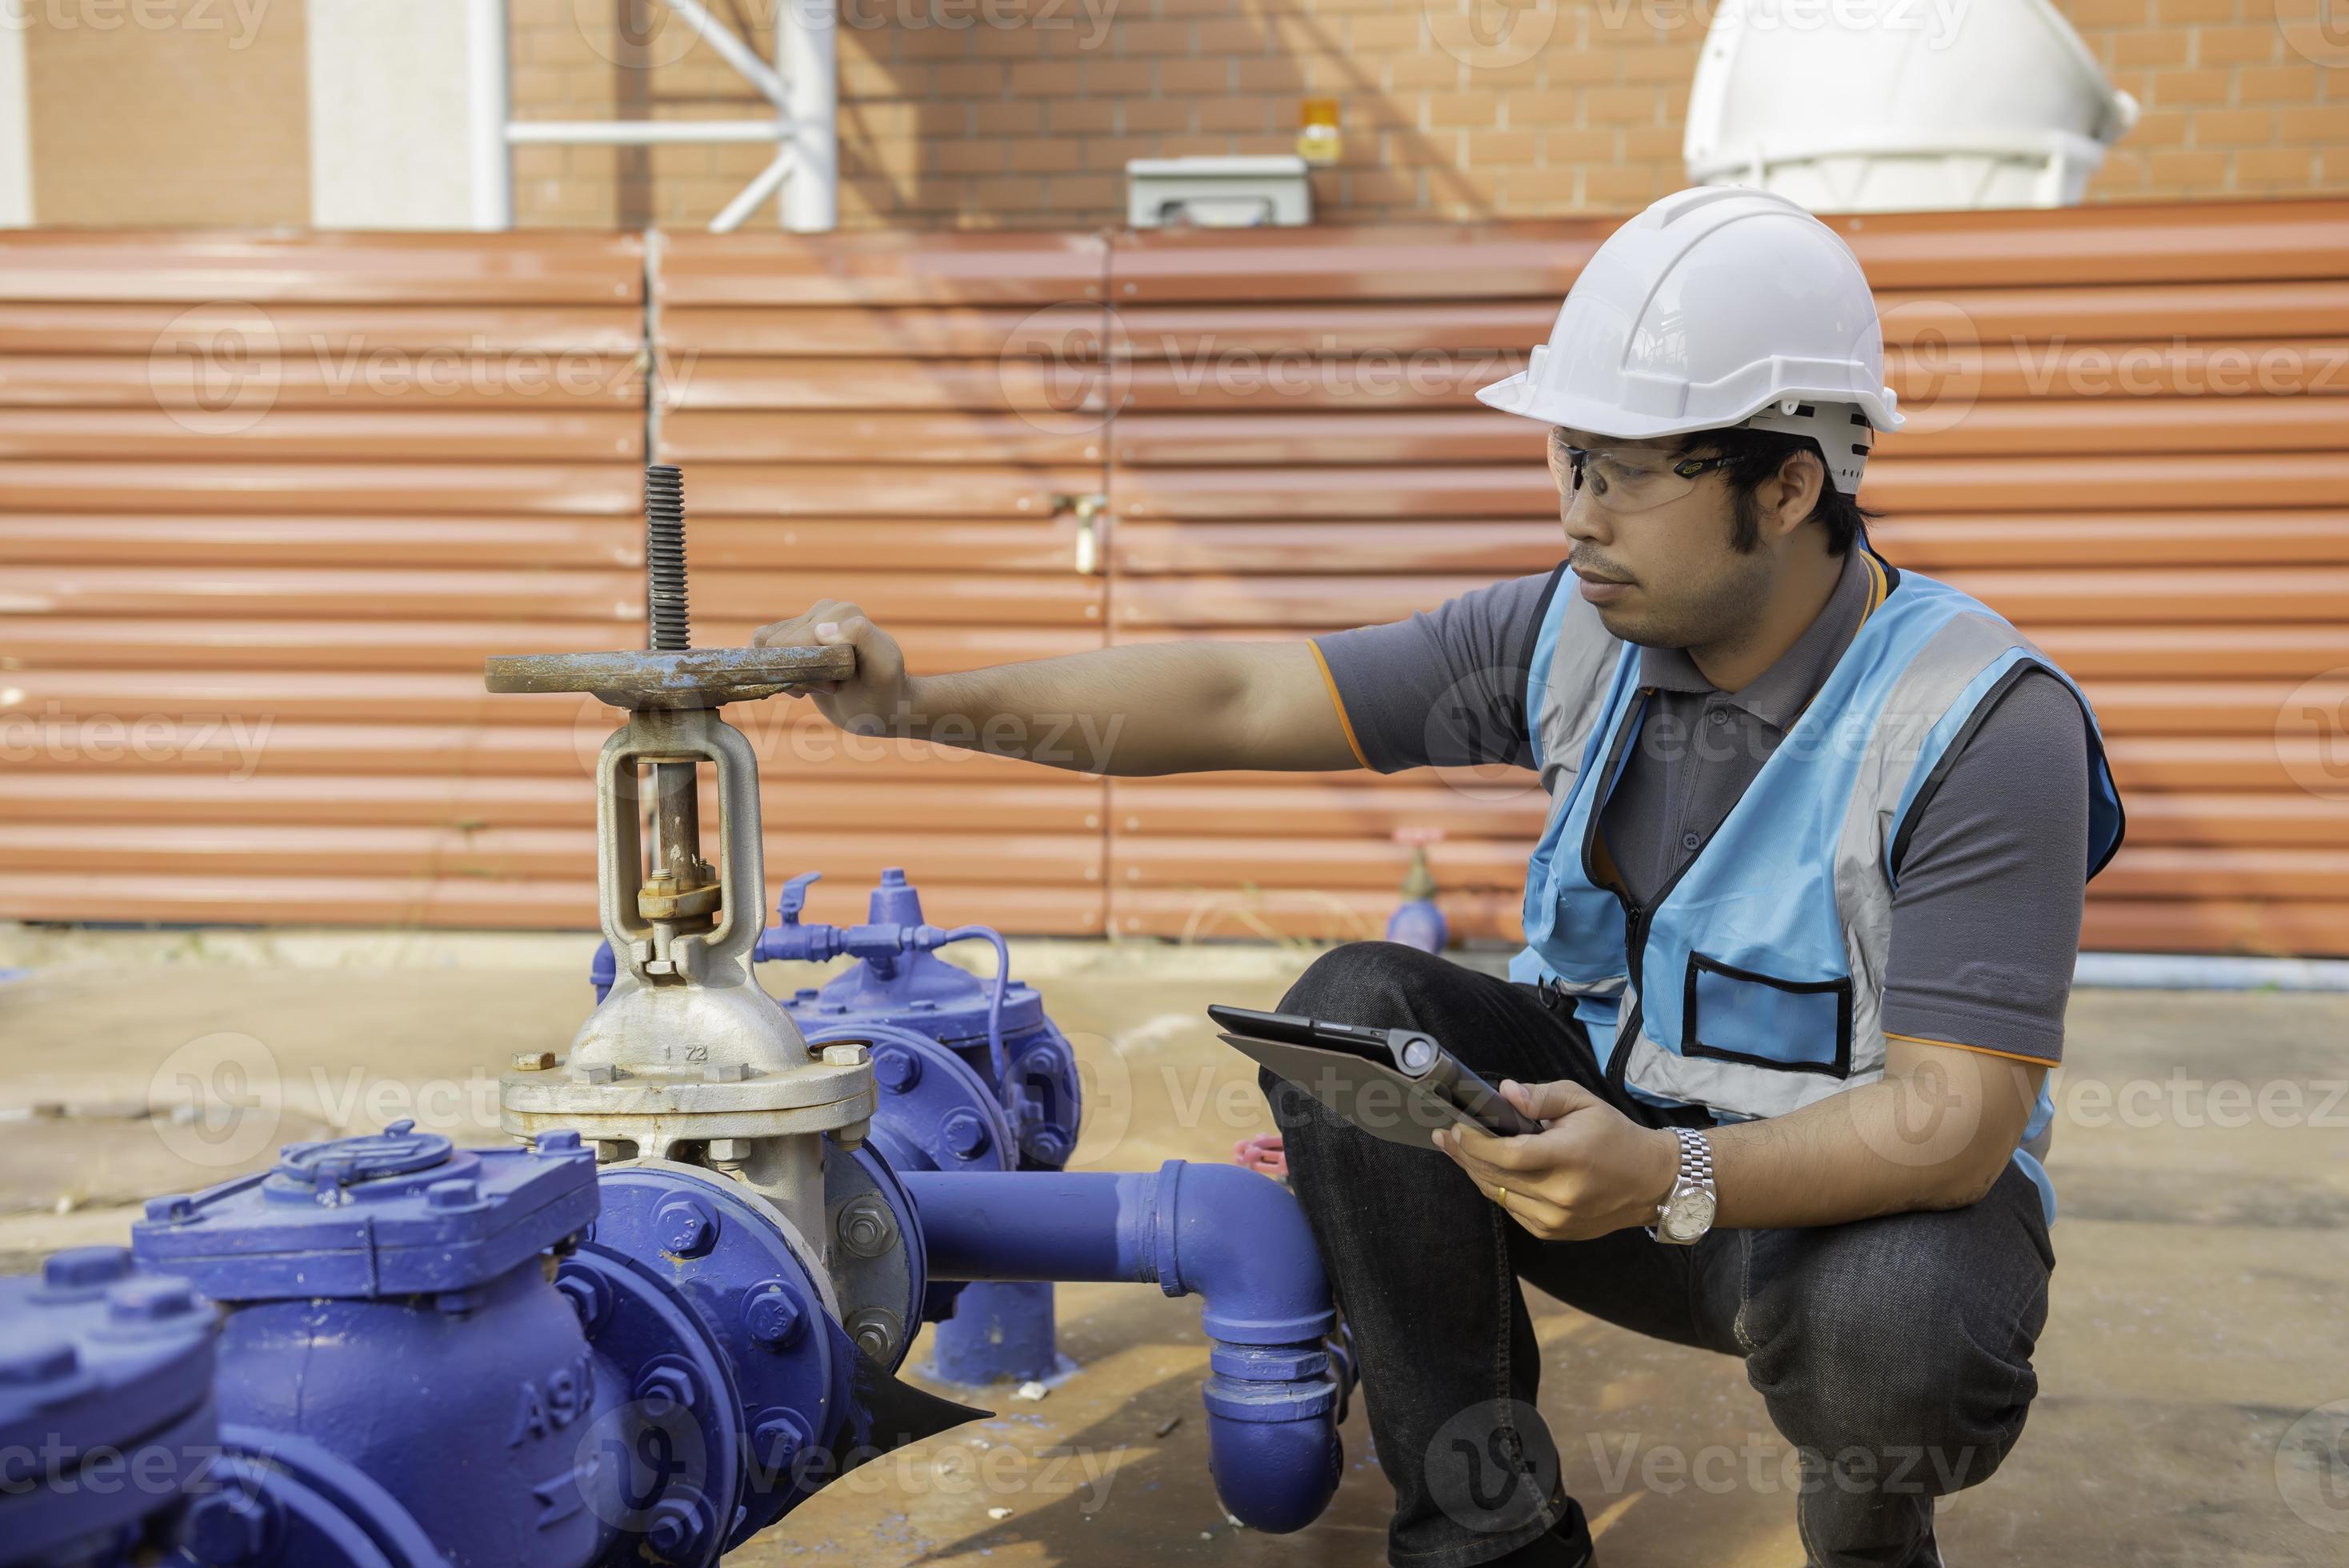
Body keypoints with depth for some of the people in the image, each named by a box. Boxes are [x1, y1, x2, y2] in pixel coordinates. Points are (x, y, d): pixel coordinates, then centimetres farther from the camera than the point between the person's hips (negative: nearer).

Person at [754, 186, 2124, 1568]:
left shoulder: (1987, 722, -22)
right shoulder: (1576, 638, -8)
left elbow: (1957, 1120, -27)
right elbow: (1243, 699, -10)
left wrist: (1671, 1183, -42)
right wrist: (927, 703, -18)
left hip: (1875, 1193, -4)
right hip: (1629, 1119, 4)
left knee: (1892, 1329, -37)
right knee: (1354, 1011, -18)